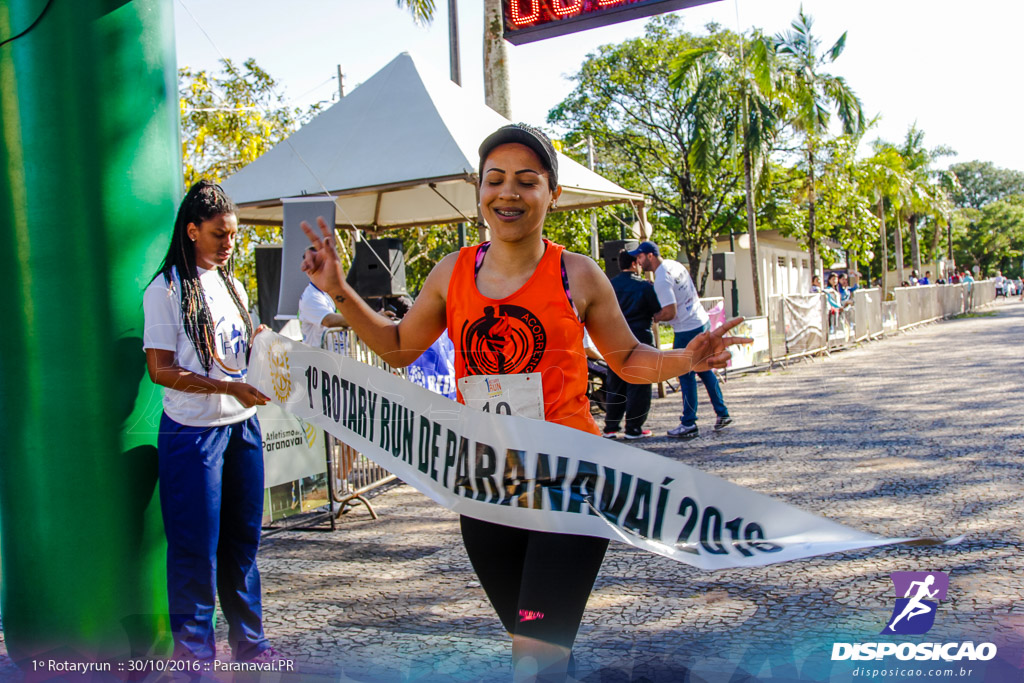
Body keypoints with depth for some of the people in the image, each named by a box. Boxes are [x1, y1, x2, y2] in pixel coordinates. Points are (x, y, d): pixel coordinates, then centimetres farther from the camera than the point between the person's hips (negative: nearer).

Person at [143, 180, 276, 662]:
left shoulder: (232, 286, 14)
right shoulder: (167, 289, -7)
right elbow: (162, 370, -13)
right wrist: (230, 387, -20)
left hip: (244, 426, 7)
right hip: (194, 431, -6)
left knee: (243, 537, 13)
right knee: (197, 545, 1)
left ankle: (248, 639, 25)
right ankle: (193, 646, 17)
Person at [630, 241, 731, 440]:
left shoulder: (661, 279, -20)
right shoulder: (674, 265, 8)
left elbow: (670, 313, -22)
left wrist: (652, 318, -6)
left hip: (687, 330, -9)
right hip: (702, 322, 9)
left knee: (686, 377, -1)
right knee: (704, 370, 18)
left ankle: (689, 424, 4)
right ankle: (722, 414, 23)